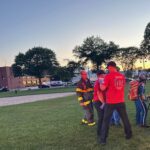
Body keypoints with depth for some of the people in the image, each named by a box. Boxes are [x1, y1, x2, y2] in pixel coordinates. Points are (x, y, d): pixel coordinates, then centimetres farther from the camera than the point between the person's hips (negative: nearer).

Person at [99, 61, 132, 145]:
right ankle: (129, 134, 30)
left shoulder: (108, 76, -11)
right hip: (121, 101, 5)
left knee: (106, 120, 4)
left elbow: (103, 88, -11)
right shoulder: (122, 76, 6)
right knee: (125, 118, 18)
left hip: (110, 102, -4)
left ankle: (103, 139, 6)